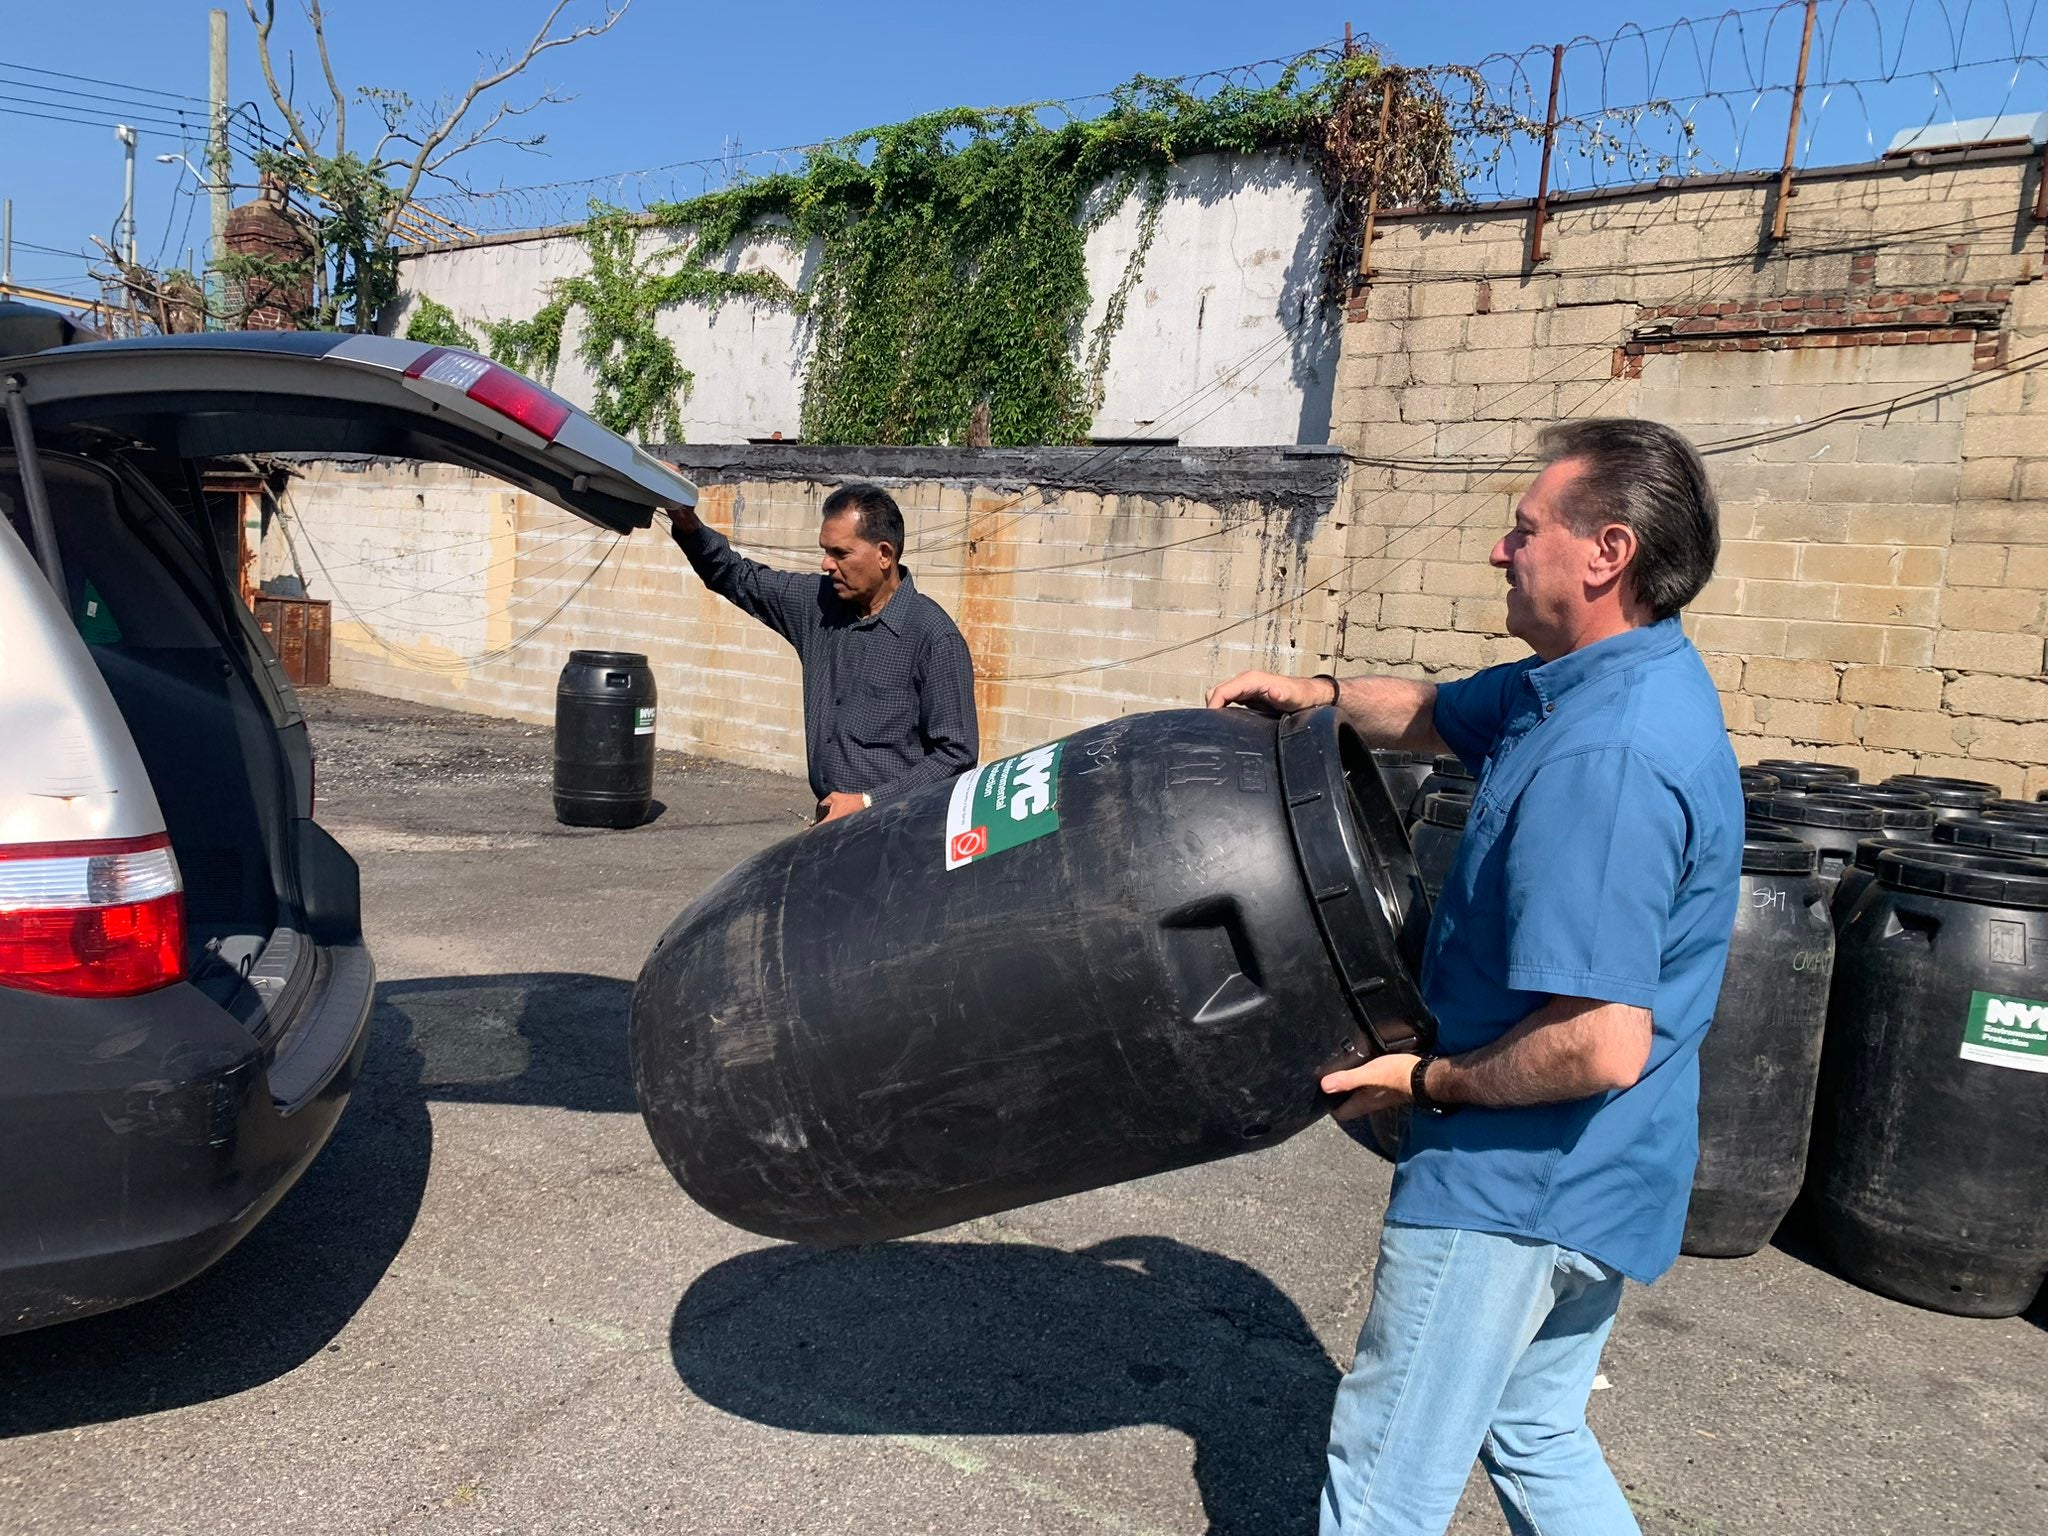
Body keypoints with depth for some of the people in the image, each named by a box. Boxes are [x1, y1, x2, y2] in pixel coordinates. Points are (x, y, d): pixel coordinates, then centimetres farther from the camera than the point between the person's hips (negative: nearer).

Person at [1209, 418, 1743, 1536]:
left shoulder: (1601, 761, -30)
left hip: (1513, 1181, -10)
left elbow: (1602, 1047, -33)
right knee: (1536, 1436, 27)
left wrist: (1423, 1082, -18)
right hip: (1595, 1178, 10)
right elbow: (1439, 715, 20)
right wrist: (1316, 695, 3)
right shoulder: (1613, 679, 4)